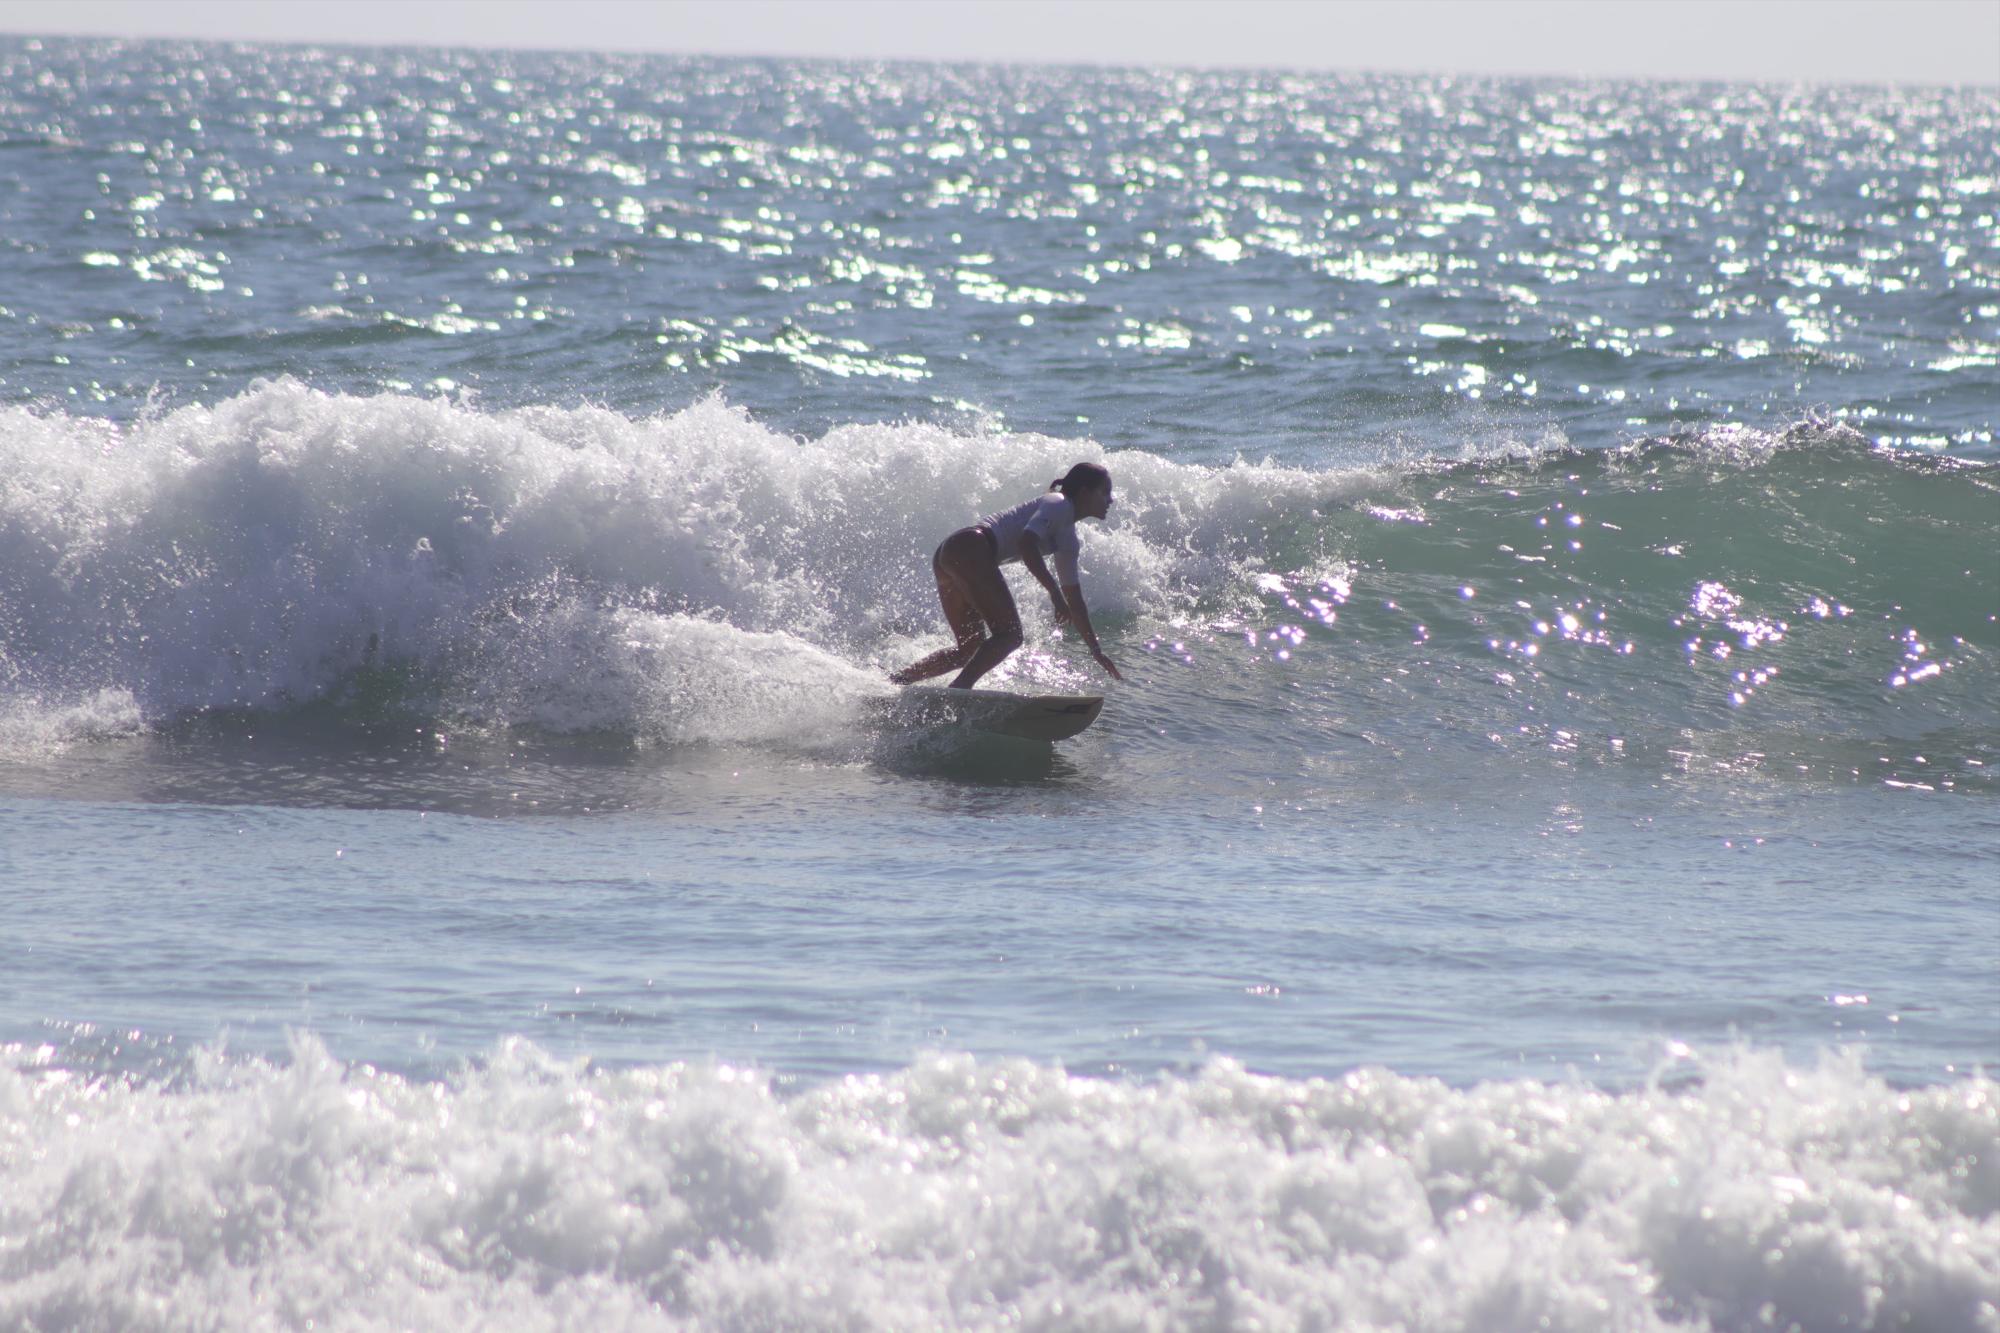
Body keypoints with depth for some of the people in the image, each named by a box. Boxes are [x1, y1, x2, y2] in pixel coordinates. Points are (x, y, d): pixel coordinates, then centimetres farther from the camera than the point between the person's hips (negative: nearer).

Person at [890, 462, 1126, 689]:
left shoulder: (1068, 539, 28)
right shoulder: (1058, 505, -1)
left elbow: (1073, 599, 35)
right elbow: (1026, 543, -19)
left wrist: (1096, 651, 35)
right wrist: (1054, 592, -23)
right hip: (970, 550, -10)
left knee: (970, 649, 14)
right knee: (1009, 635, -14)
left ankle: (895, 679, 9)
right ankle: (959, 688, -29)